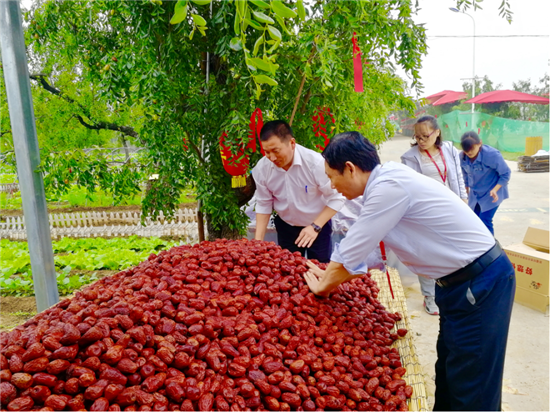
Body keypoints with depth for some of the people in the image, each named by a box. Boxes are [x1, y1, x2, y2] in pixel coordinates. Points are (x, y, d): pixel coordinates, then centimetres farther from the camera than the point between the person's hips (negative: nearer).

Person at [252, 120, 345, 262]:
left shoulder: (316, 162, -28)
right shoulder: (262, 168, -16)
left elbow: (336, 198, -20)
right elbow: (263, 204, -5)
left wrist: (315, 227, -25)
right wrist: (258, 239, -10)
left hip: (318, 225, -3)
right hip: (285, 227, 3)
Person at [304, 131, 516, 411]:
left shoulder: (390, 187, -25)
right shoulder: (386, 182, 4)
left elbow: (349, 255, -18)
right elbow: (361, 252, 12)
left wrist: (324, 285, -1)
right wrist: (329, 277, 12)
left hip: (481, 283, -9)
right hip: (458, 281, 9)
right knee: (448, 370, 22)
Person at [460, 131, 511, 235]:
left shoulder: (492, 154, -27)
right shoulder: (462, 156, -14)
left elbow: (506, 174, -15)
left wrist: (495, 189, -28)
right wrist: (467, 190, 16)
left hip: (491, 194, -5)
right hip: (474, 193, 5)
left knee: (485, 221, -14)